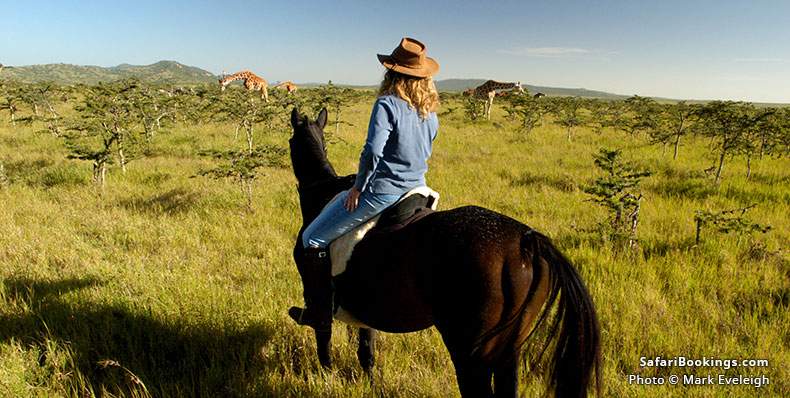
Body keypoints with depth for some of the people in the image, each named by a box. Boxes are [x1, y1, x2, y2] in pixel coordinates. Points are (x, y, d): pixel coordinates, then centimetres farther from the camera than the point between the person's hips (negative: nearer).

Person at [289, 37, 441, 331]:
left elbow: (372, 151, -24)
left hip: (380, 193, -8)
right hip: (417, 188, 8)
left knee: (312, 241, 5)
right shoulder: (430, 110, 7)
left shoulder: (387, 104, -16)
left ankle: (319, 313, 10)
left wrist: (358, 187, -12)